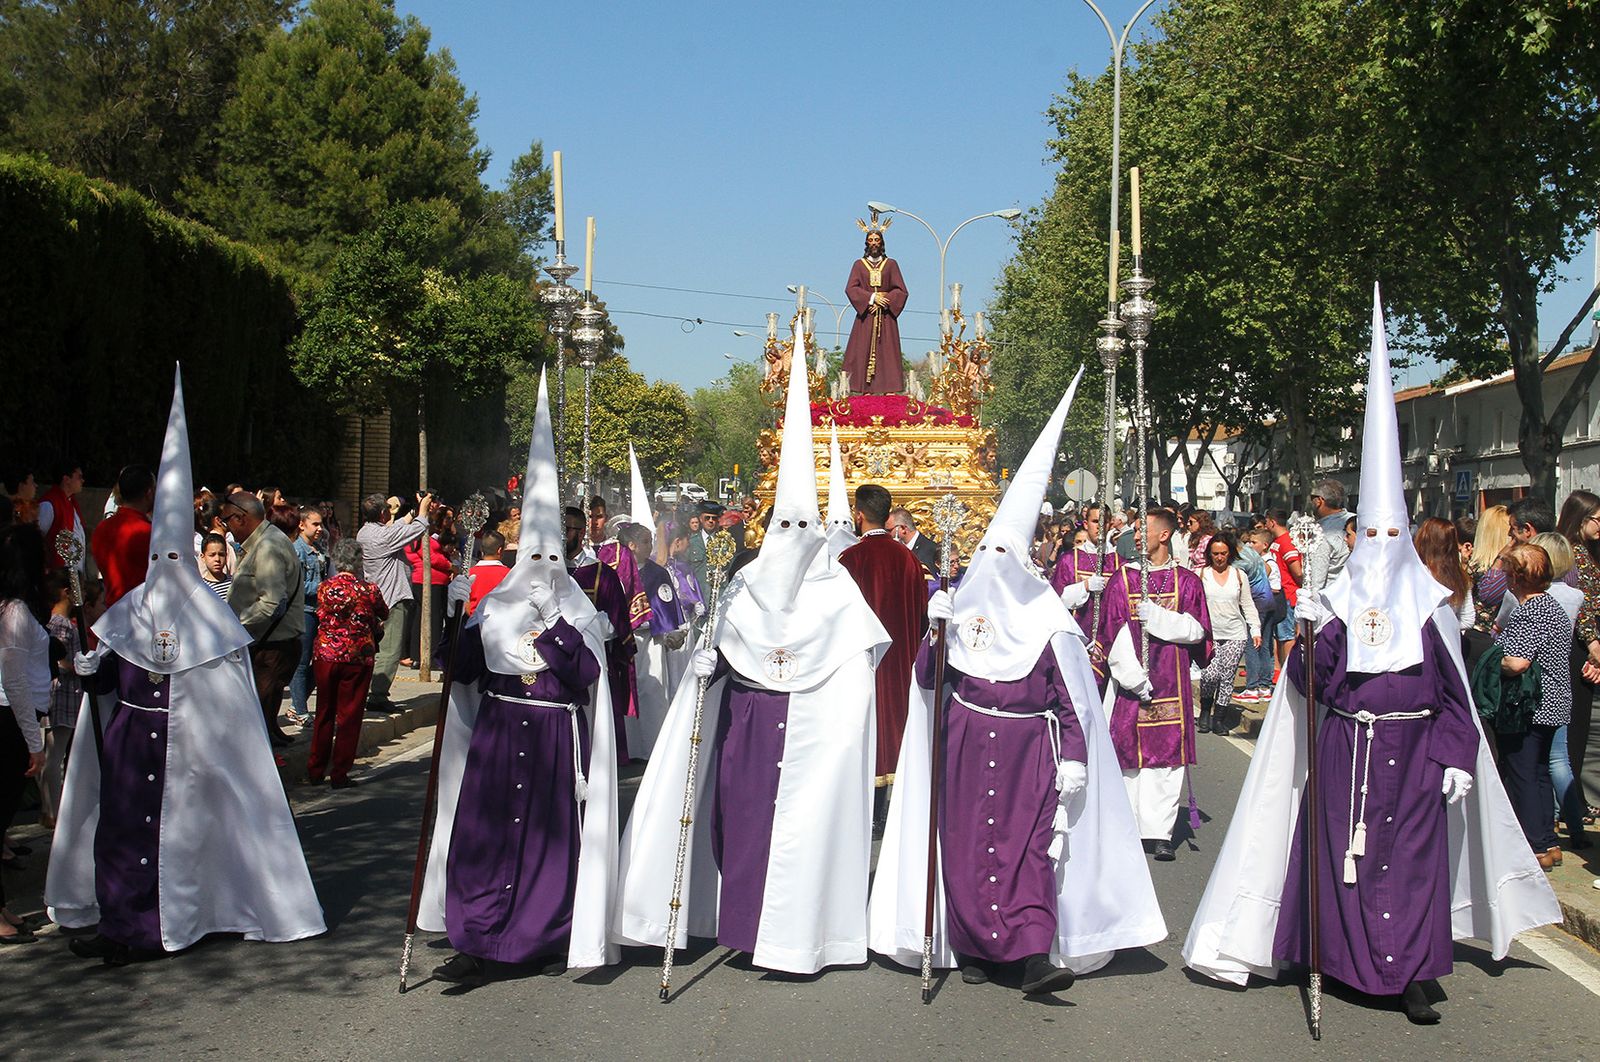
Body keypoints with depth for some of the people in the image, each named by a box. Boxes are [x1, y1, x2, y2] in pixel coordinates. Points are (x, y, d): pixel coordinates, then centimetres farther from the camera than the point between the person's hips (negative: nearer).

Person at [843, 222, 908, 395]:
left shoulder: (891, 264, 10)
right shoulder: (859, 264, 10)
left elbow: (901, 290, 3)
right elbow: (850, 289, -2)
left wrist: (885, 301, -12)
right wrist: (872, 298, -13)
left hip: (886, 318, 0)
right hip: (865, 316, 0)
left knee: (887, 353, -7)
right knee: (864, 353, -7)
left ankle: (890, 390, -10)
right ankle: (866, 391, -10)